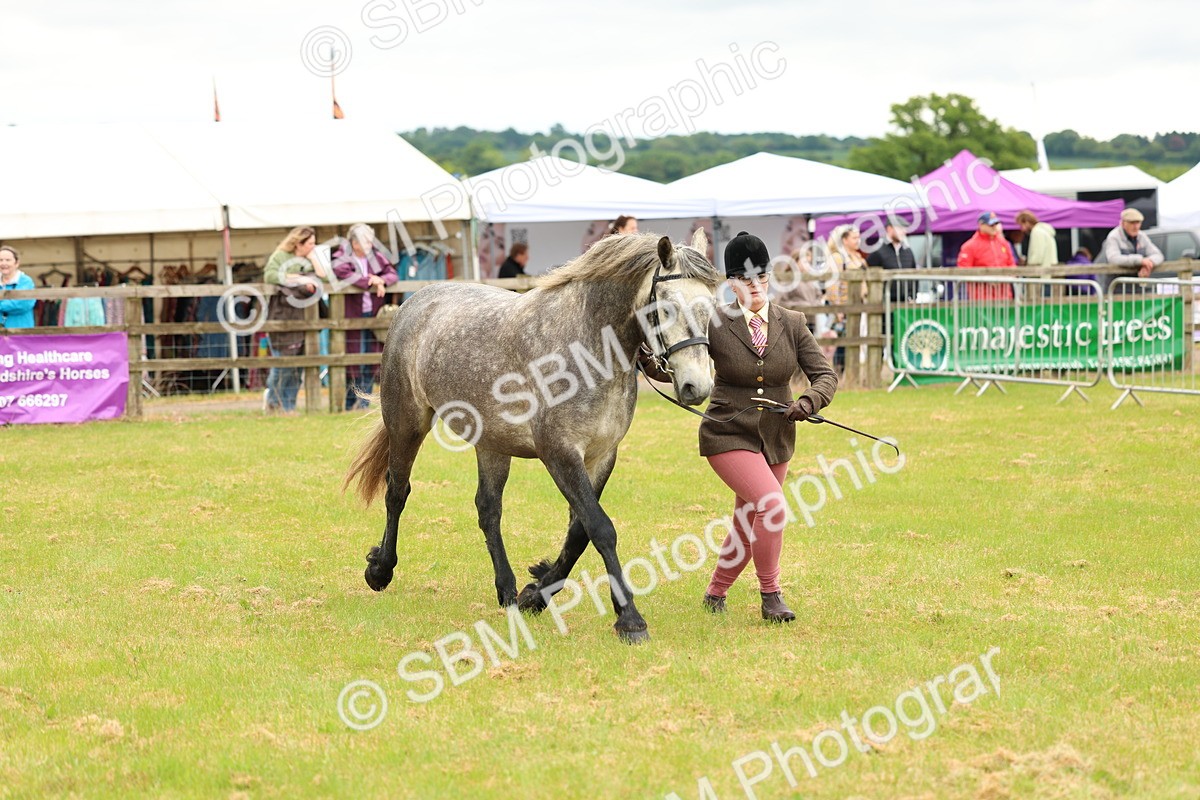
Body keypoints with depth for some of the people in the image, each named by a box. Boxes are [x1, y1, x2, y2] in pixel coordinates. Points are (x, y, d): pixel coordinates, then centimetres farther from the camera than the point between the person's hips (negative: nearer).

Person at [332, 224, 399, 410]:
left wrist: (382, 281, -14)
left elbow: (393, 274, 8)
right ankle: (350, 405, 3)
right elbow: (343, 274, -21)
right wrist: (369, 281, -16)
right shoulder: (342, 258, -3)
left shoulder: (376, 257, 12)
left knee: (371, 366, 4)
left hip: (373, 315, 5)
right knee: (353, 363, -4)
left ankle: (364, 404, 11)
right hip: (352, 315, -5)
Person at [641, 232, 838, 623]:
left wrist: (807, 403, -23)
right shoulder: (716, 325, -8)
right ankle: (770, 596, -9)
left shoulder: (792, 324, 0)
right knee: (771, 504, -23)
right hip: (729, 436, -4)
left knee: (749, 526, 13)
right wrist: (649, 361, -33)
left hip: (776, 439, 5)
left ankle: (716, 592, 36)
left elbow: (825, 375, -3)